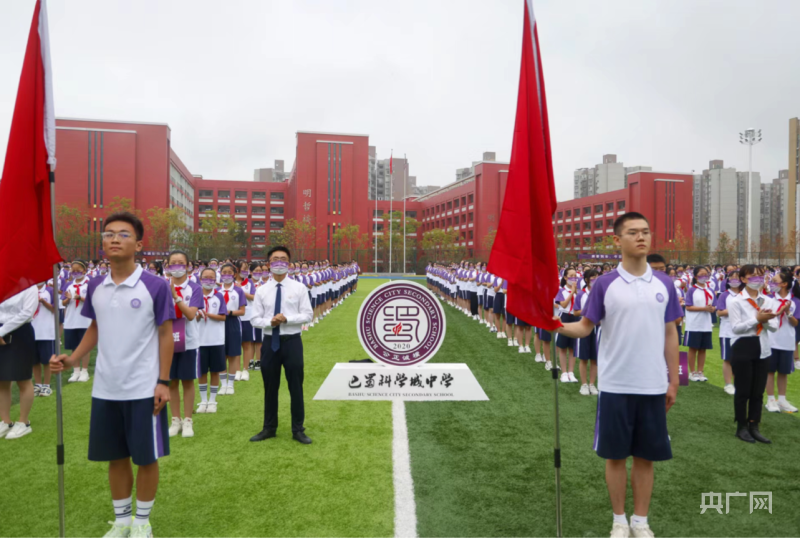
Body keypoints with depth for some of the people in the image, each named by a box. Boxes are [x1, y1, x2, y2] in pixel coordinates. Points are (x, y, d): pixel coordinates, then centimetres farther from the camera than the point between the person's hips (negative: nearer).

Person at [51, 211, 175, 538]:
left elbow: (165, 334, -7)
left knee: (146, 458, 8)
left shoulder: (155, 286, -11)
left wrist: (163, 382, -10)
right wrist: (71, 359, -1)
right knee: (116, 457, 16)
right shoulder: (95, 287, 3)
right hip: (105, 389, 4)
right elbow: (95, 328, 15)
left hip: (144, 389, -4)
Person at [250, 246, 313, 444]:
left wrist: (287, 319, -19)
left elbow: (307, 315, -5)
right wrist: (270, 322, -17)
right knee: (270, 387, 12)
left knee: (296, 387, 5)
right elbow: (254, 319, 2)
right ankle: (269, 428, 28)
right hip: (270, 342, 2)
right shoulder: (261, 290, 3)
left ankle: (298, 430, 18)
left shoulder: (299, 288, -1)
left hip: (292, 341, -2)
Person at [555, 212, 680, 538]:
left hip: (653, 386, 2)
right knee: (615, 455, 8)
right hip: (615, 386, -2)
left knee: (646, 456, 12)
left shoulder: (664, 284, 3)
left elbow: (669, 334, 8)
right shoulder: (605, 284, -4)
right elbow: (585, 327, -2)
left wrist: (674, 381, 7)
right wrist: (558, 326, -22)